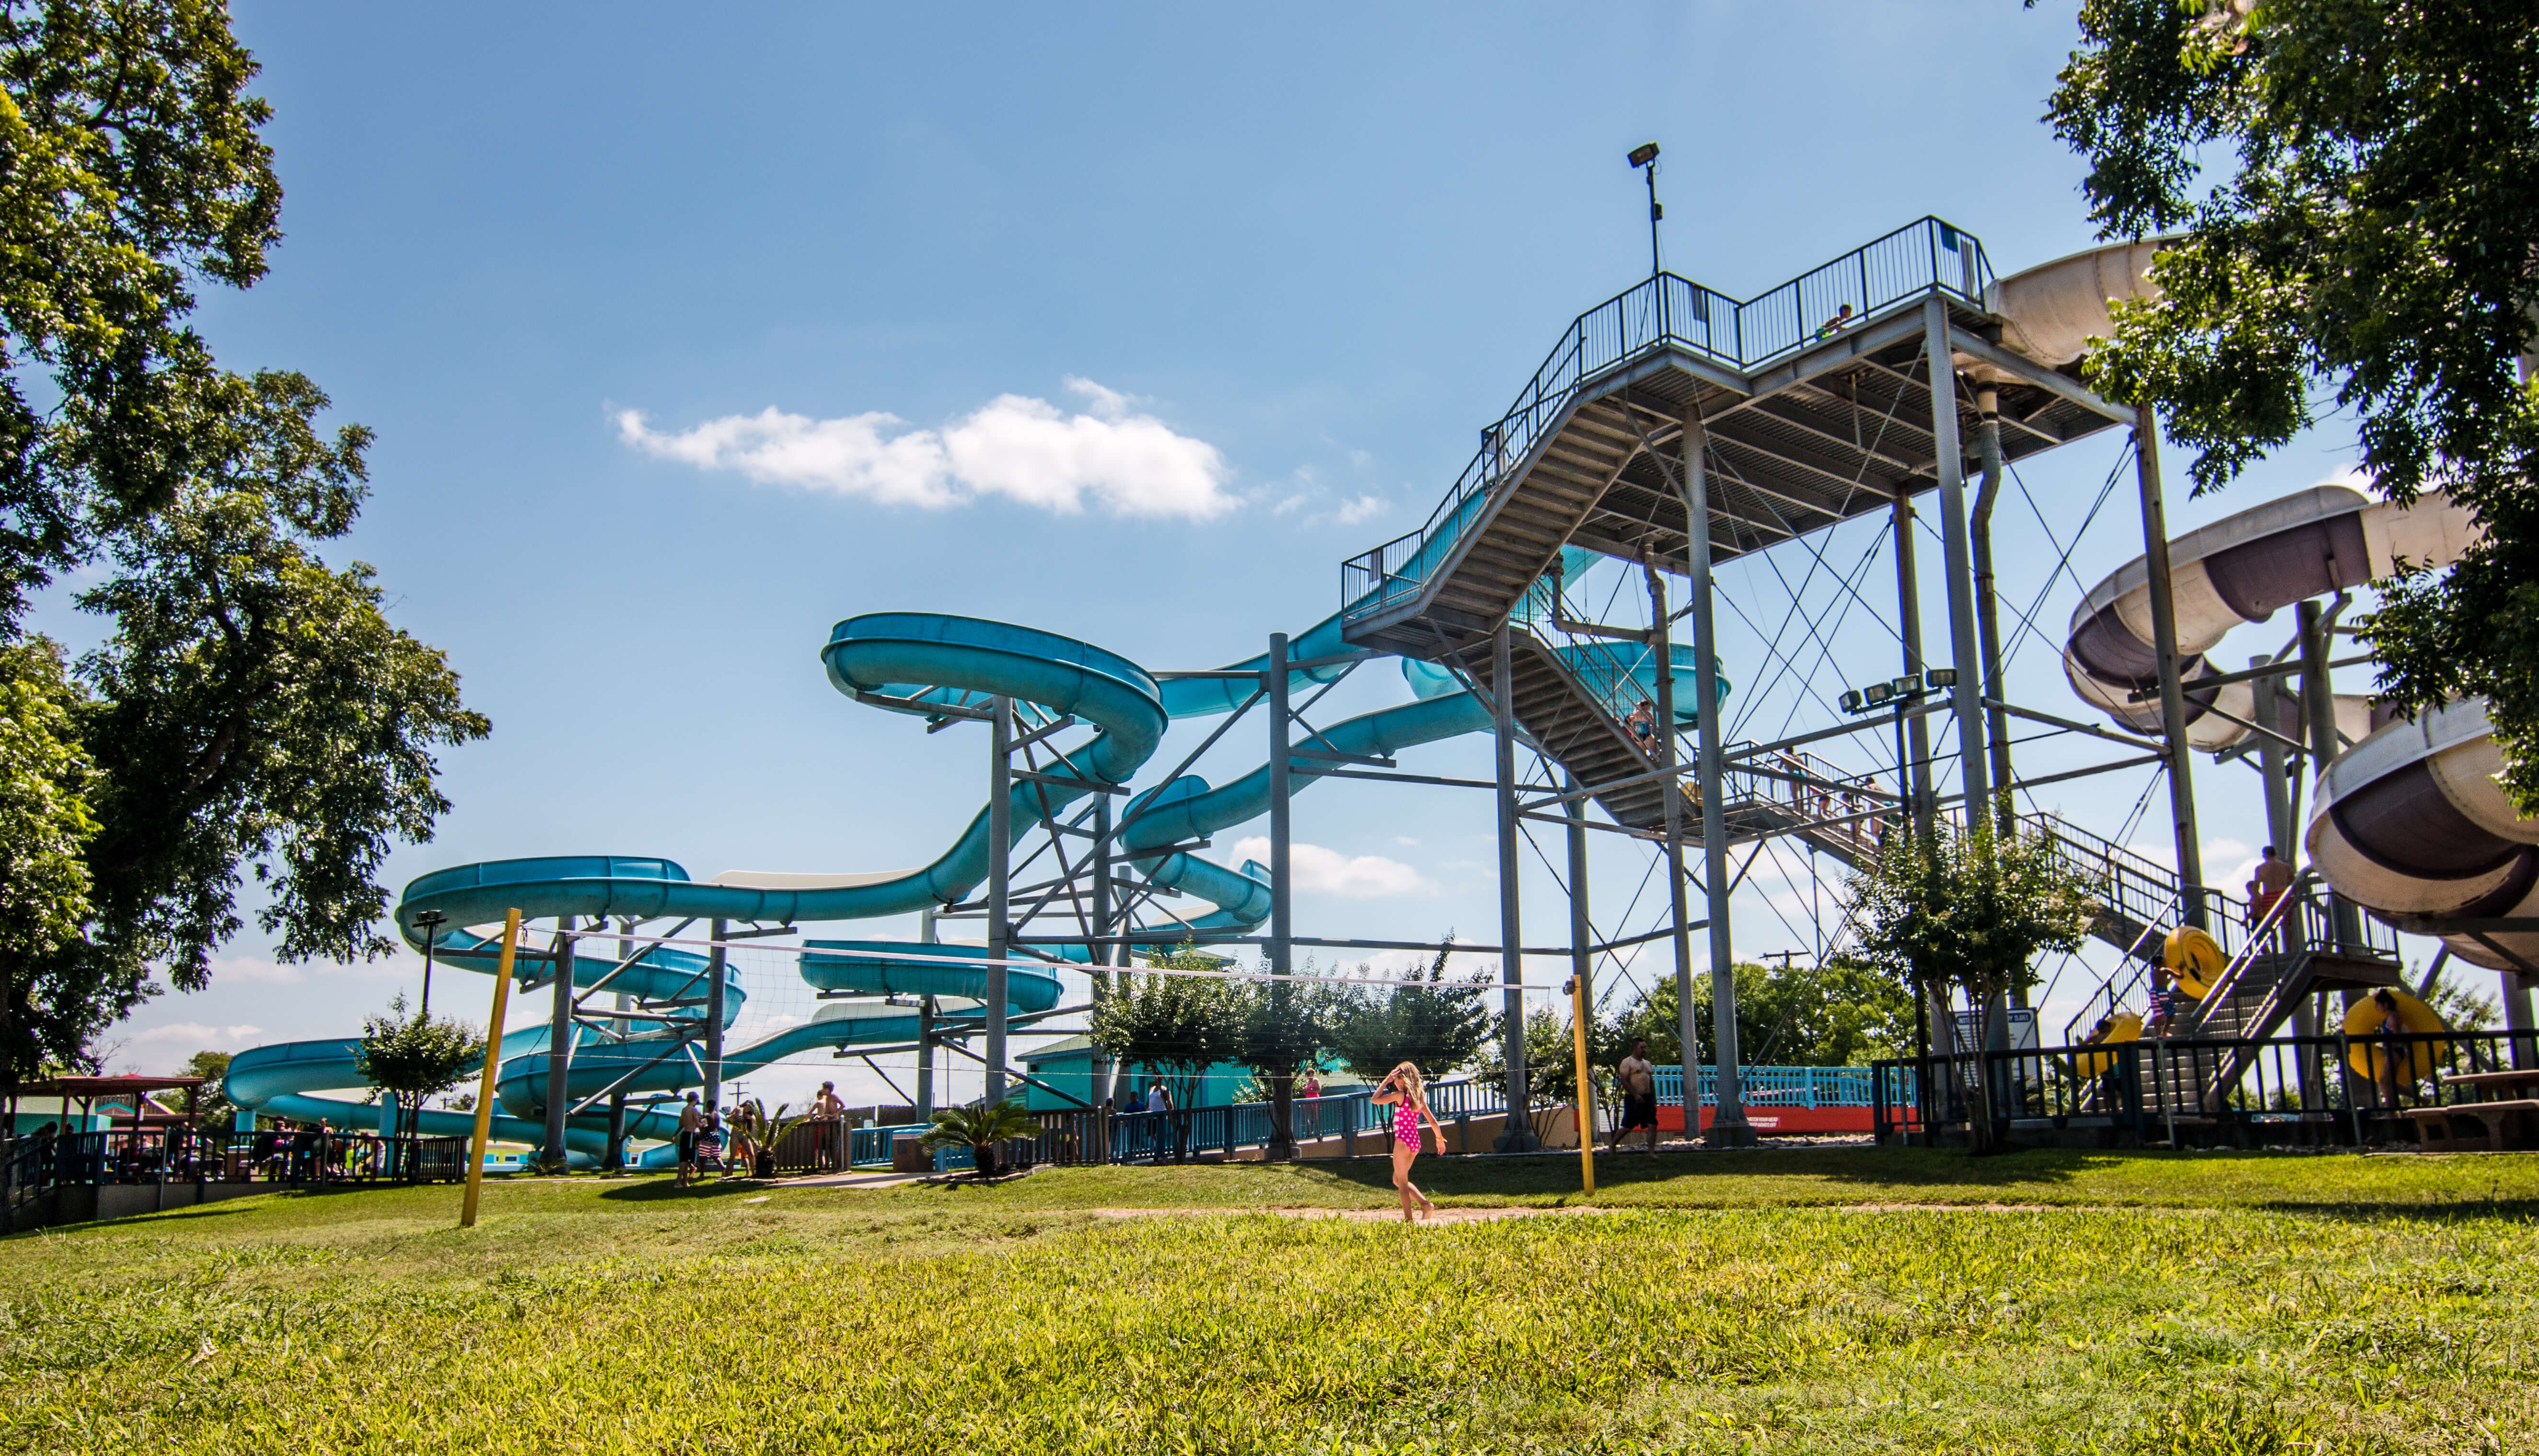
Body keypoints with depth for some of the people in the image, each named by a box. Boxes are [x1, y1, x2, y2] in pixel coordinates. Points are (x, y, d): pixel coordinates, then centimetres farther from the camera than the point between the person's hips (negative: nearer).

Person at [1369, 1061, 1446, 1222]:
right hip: (1416, 1142, 8)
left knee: (1402, 1182, 2)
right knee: (1398, 1180, 19)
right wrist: (1440, 1139, 23)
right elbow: (1432, 1120, 12)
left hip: (1403, 1141, -8)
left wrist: (1386, 1081, -7)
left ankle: (1408, 1219, 1)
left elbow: (1375, 1100, -12)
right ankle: (1426, 1204, 5)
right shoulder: (1419, 1097, 9)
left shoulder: (1400, 1095, -13)